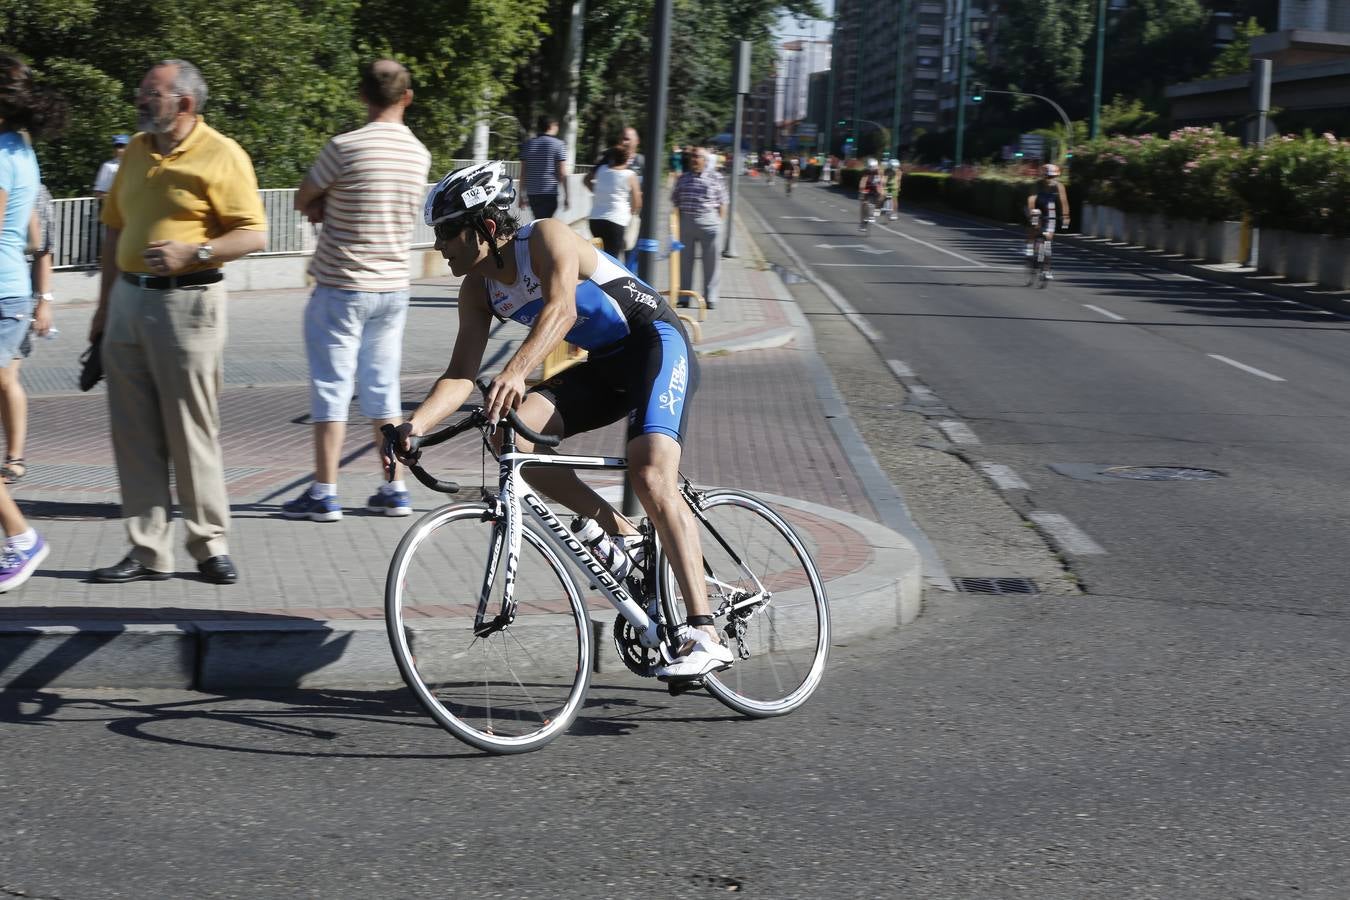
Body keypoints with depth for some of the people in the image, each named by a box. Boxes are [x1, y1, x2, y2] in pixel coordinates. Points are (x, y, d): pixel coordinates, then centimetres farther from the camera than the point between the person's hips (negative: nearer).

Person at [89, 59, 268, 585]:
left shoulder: (221, 156, -8)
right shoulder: (136, 150, 12)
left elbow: (255, 234, -11)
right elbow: (114, 229, 18)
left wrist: (193, 252, -23)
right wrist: (105, 304, 17)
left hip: (187, 302, -6)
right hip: (129, 299, 6)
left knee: (192, 432, -1)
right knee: (134, 434, 6)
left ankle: (210, 545, 11)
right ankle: (149, 551, 12)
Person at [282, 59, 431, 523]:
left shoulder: (345, 147, -15)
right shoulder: (419, 154, 3)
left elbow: (303, 201, -3)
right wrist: (334, 208, 0)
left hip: (340, 288, -5)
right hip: (393, 288, 5)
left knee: (332, 388, 0)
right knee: (384, 389, 13)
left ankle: (324, 494, 0)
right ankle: (395, 489, 14)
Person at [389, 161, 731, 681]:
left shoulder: (547, 239, -20)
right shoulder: (478, 289, 1)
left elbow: (561, 309, -39)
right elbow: (461, 373, -5)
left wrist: (515, 373, -56)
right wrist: (414, 425, -23)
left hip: (658, 345, -8)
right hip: (605, 364, 8)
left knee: (650, 478, -27)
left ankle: (706, 637, -30)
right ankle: (621, 535, -2)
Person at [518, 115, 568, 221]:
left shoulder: (528, 144, 9)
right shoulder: (558, 145, -3)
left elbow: (523, 173, 8)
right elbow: (562, 174, -7)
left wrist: (522, 195, 12)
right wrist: (566, 196, -1)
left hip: (532, 193, 5)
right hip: (549, 193, -5)